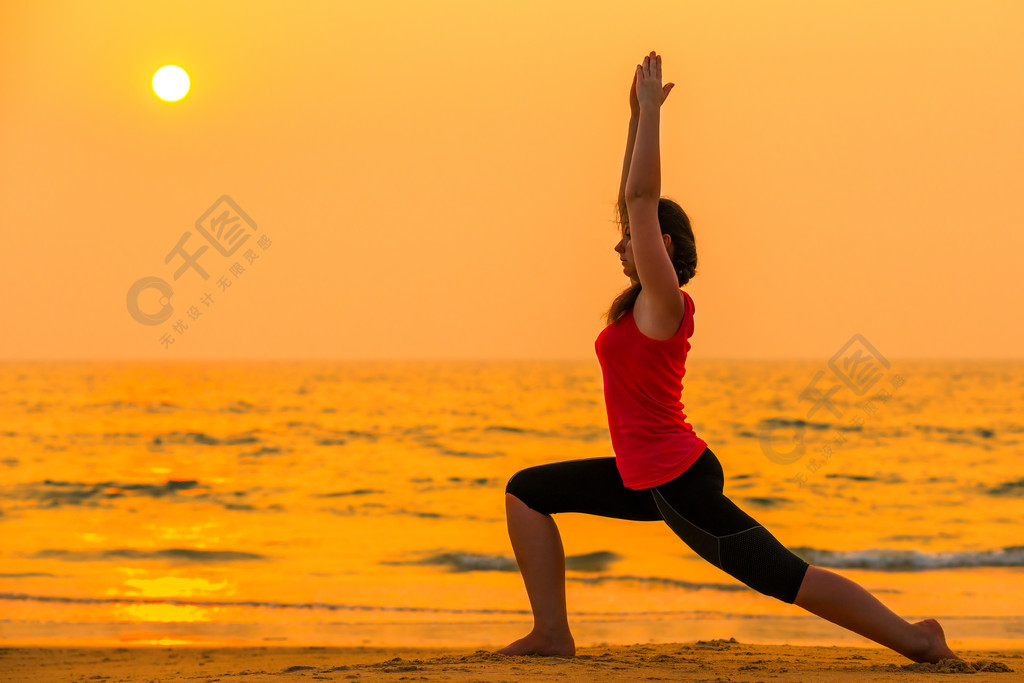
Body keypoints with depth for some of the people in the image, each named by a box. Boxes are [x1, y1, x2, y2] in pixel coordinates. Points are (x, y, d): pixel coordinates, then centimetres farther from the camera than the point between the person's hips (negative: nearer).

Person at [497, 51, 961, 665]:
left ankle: (915, 639, 3)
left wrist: (652, 108, -15)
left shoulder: (664, 301, -13)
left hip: (679, 482, -9)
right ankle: (553, 635, 6)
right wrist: (638, 114, 17)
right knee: (527, 492, 11)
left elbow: (642, 198, -19)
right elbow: (634, 200, 16)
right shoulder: (644, 301, 10)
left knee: (787, 575, -6)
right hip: (650, 479, 10)